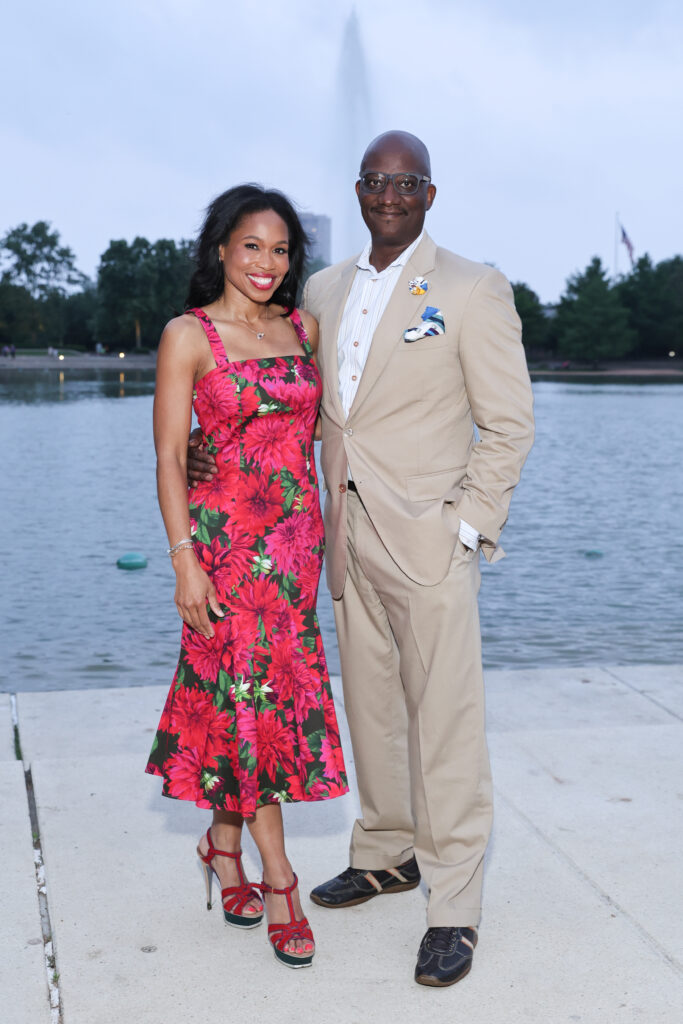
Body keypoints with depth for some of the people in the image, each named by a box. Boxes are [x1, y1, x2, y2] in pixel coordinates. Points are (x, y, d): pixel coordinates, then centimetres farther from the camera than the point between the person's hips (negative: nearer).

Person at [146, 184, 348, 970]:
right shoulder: (188, 336, -5)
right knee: (253, 692, -2)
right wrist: (185, 559, -13)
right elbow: (168, 455, -7)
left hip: (296, 536, 4)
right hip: (227, 536, -4)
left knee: (238, 694, 10)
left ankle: (224, 841, 28)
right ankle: (278, 878, 9)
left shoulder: (304, 329, 9)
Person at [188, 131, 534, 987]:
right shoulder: (323, 291, 12)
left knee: (443, 722, -2)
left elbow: (509, 424, -4)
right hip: (350, 536, 6)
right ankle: (387, 854, 34)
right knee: (369, 707, 16)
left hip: (428, 538, -6)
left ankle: (454, 909, 8)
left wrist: (468, 526, -11)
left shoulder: (472, 291, -5)